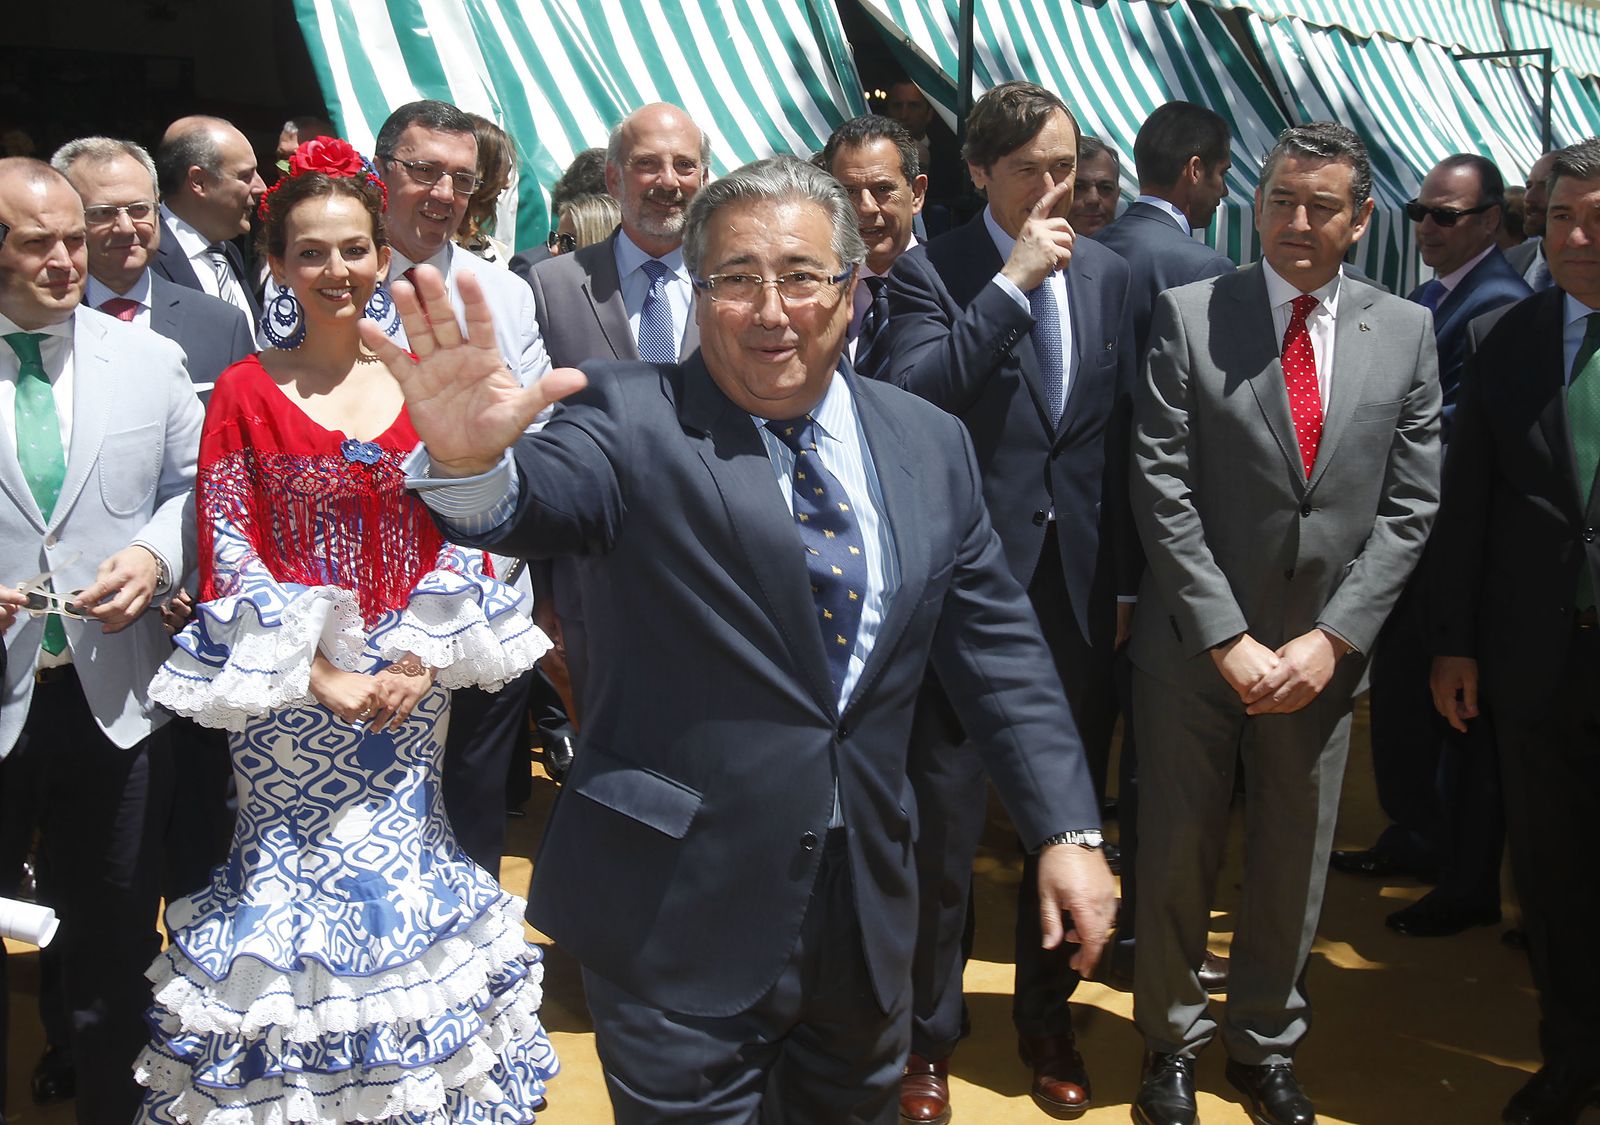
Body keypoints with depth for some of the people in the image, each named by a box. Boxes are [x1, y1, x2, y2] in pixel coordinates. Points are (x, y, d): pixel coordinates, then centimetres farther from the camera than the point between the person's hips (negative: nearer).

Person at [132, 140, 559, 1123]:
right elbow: (231, 554, -7)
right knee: (296, 866, 4)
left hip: (413, 684, 2)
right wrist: (321, 676, -14)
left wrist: (423, 659, -9)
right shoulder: (246, 393, -4)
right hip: (289, 691, -2)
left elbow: (464, 530, 2)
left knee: (407, 851, 11)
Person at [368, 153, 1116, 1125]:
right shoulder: (635, 423, -9)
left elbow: (997, 646, 7)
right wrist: (473, 462, -52)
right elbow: (545, 495, -30)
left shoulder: (930, 445, 4)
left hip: (867, 903, 5)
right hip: (683, 912, -4)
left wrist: (1067, 828, 3)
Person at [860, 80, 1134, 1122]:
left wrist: (1125, 575, 10)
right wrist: (1012, 281, -22)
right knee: (944, 820, 4)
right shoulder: (930, 270, -5)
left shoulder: (1108, 273, 7)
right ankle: (930, 1033, 23)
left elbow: (1123, 430, 10)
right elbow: (911, 398, -22)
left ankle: (1047, 1016, 34)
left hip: (1077, 585, 4)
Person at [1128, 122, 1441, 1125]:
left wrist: (1331, 638, -8)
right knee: (1178, 851, 8)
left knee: (1294, 859, 14)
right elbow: (1163, 490, -9)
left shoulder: (1406, 332, 3)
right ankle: (1173, 1042, 29)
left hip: (1322, 651, 2)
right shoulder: (1188, 316, -5)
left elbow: (1409, 506, 1)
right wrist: (1230, 639, -13)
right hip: (1195, 644, -2)